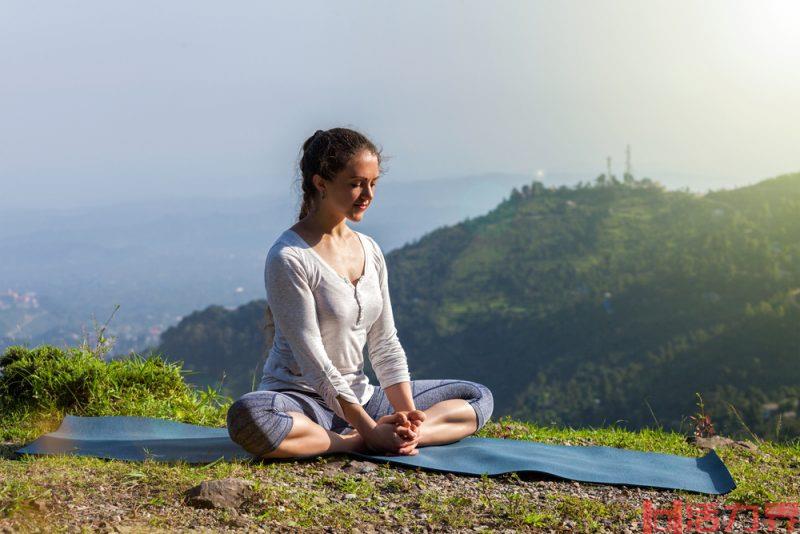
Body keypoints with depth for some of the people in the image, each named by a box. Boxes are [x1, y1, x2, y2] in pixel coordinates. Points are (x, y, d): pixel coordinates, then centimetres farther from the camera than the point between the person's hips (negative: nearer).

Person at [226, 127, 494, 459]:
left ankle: (398, 437, -22)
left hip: (359, 397, 7)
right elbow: (312, 359, -18)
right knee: (248, 415, -41)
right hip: (302, 400, -7)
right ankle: (359, 443, -26)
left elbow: (386, 344, 7)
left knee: (478, 397, 2)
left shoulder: (371, 252, 8)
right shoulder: (288, 258, -14)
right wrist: (369, 430, -22)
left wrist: (406, 413, -9)